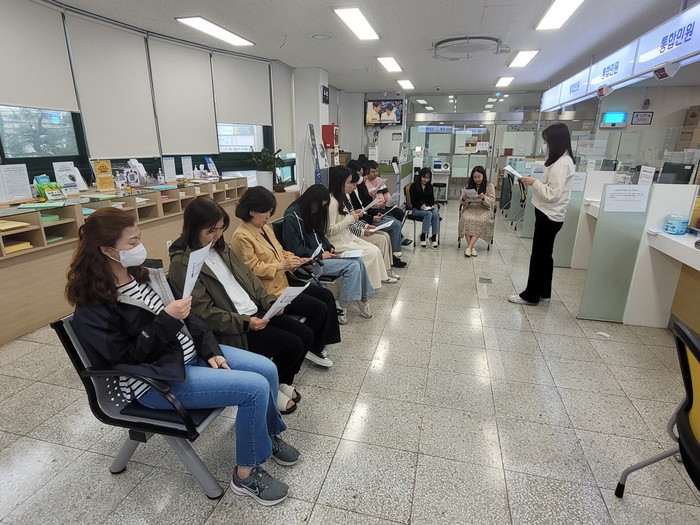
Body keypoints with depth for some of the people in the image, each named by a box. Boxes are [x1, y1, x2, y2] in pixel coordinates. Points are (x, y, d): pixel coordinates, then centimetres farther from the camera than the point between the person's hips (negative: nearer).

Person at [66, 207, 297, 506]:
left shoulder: (144, 274, 5)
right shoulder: (94, 307, -16)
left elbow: (186, 317, 7)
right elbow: (126, 358, -18)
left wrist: (211, 351, -2)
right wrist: (166, 320, -24)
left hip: (189, 352, 8)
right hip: (156, 378, -8)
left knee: (267, 369, -2)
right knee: (255, 387, -21)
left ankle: (267, 434, 24)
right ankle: (246, 474, 1)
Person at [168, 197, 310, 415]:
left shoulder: (220, 247, 9)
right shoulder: (182, 264, -14)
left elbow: (248, 276, 12)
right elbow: (205, 313, -18)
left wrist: (270, 300, -3)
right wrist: (245, 323, -24)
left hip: (256, 313, 8)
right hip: (231, 329, -8)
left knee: (306, 335, -1)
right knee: (293, 345, -16)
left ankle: (282, 381, 22)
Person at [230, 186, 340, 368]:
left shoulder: (265, 228, 11)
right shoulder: (241, 236, -16)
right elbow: (252, 269, -18)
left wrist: (295, 259, 0)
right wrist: (280, 266, -22)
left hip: (283, 282, 9)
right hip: (269, 291, -9)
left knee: (327, 295, 4)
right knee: (319, 308, -14)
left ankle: (320, 342, 14)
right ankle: (311, 348, 11)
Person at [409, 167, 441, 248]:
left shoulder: (430, 186, 16)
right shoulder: (414, 186, -1)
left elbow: (432, 198, 19)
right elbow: (413, 201, -6)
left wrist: (433, 205, -3)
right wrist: (420, 206, -22)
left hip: (428, 208, 5)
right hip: (416, 209, -4)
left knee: (436, 213, -29)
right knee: (429, 214, -34)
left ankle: (434, 236, -27)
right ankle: (423, 236, -28)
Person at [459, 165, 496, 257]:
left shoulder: (490, 186, 5)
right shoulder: (469, 185, 13)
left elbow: (492, 201, -4)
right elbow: (463, 202, 11)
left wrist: (484, 198, -25)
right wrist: (464, 198, -14)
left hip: (484, 209, -2)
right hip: (471, 207, 2)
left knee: (481, 221, -35)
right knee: (466, 219, -33)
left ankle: (469, 247, -34)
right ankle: (472, 247, -30)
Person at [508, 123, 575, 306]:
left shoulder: (561, 164, -20)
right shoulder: (564, 160, 12)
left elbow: (553, 194, -23)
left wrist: (534, 182, -14)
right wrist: (536, 182, 4)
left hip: (549, 216, -10)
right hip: (549, 214, 10)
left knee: (538, 256, -1)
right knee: (544, 255, 16)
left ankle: (531, 295, 11)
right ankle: (543, 292, 28)